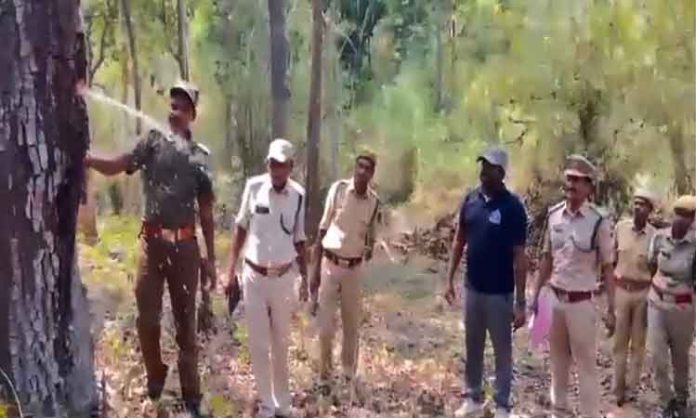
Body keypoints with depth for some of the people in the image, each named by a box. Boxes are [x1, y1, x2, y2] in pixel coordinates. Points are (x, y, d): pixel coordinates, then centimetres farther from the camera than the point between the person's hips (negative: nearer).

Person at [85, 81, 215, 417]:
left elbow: (206, 212, 9)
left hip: (184, 244, 0)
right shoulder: (153, 142, 4)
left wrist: (211, 257, 6)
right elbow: (115, 166, -10)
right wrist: (85, 157, -29)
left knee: (185, 321, 7)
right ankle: (155, 378, 28)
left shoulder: (201, 157, 6)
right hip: (152, 240, 0)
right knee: (147, 317, 3)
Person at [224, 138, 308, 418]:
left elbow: (299, 240, 5)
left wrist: (305, 279, 6)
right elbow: (241, 230, 1)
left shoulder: (299, 196, -5)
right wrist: (231, 272, -1)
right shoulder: (253, 187, -9)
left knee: (281, 343, 12)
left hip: (284, 278, 1)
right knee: (258, 343, 7)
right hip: (254, 275, -1)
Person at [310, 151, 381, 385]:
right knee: (326, 324, 2)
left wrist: (370, 250, -12)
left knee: (352, 324, 10)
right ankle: (325, 371, 21)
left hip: (354, 268, 2)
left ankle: (349, 373, 25)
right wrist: (315, 269, -5)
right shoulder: (338, 189, -9)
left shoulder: (374, 201, -3)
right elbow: (323, 229, -4)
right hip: (330, 264, -2)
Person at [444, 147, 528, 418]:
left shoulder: (512, 207, -15)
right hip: (473, 288, 5)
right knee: (473, 347, 17)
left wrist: (520, 303, -15)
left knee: (502, 351, 10)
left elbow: (519, 257, -14)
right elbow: (459, 241, 10)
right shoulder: (471, 200, 0)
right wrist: (450, 279, 7)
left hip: (499, 293, -5)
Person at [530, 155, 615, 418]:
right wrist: (536, 295, 11)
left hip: (582, 302, -5)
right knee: (558, 361, 18)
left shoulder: (599, 222, -12)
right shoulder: (553, 215, 1)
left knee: (586, 364, 4)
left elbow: (607, 267, -7)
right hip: (555, 298, 5)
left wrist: (610, 310, -8)